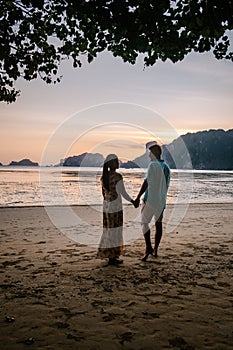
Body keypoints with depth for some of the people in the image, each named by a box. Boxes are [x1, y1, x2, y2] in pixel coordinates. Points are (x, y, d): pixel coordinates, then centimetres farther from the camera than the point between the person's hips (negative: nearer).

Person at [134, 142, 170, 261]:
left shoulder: (153, 165, -13)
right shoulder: (166, 167, 12)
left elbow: (146, 182, -18)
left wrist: (138, 197, -17)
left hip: (150, 199, -7)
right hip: (161, 201, 7)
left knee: (144, 222, 0)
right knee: (158, 223, 11)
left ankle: (148, 247, -13)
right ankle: (155, 250, 19)